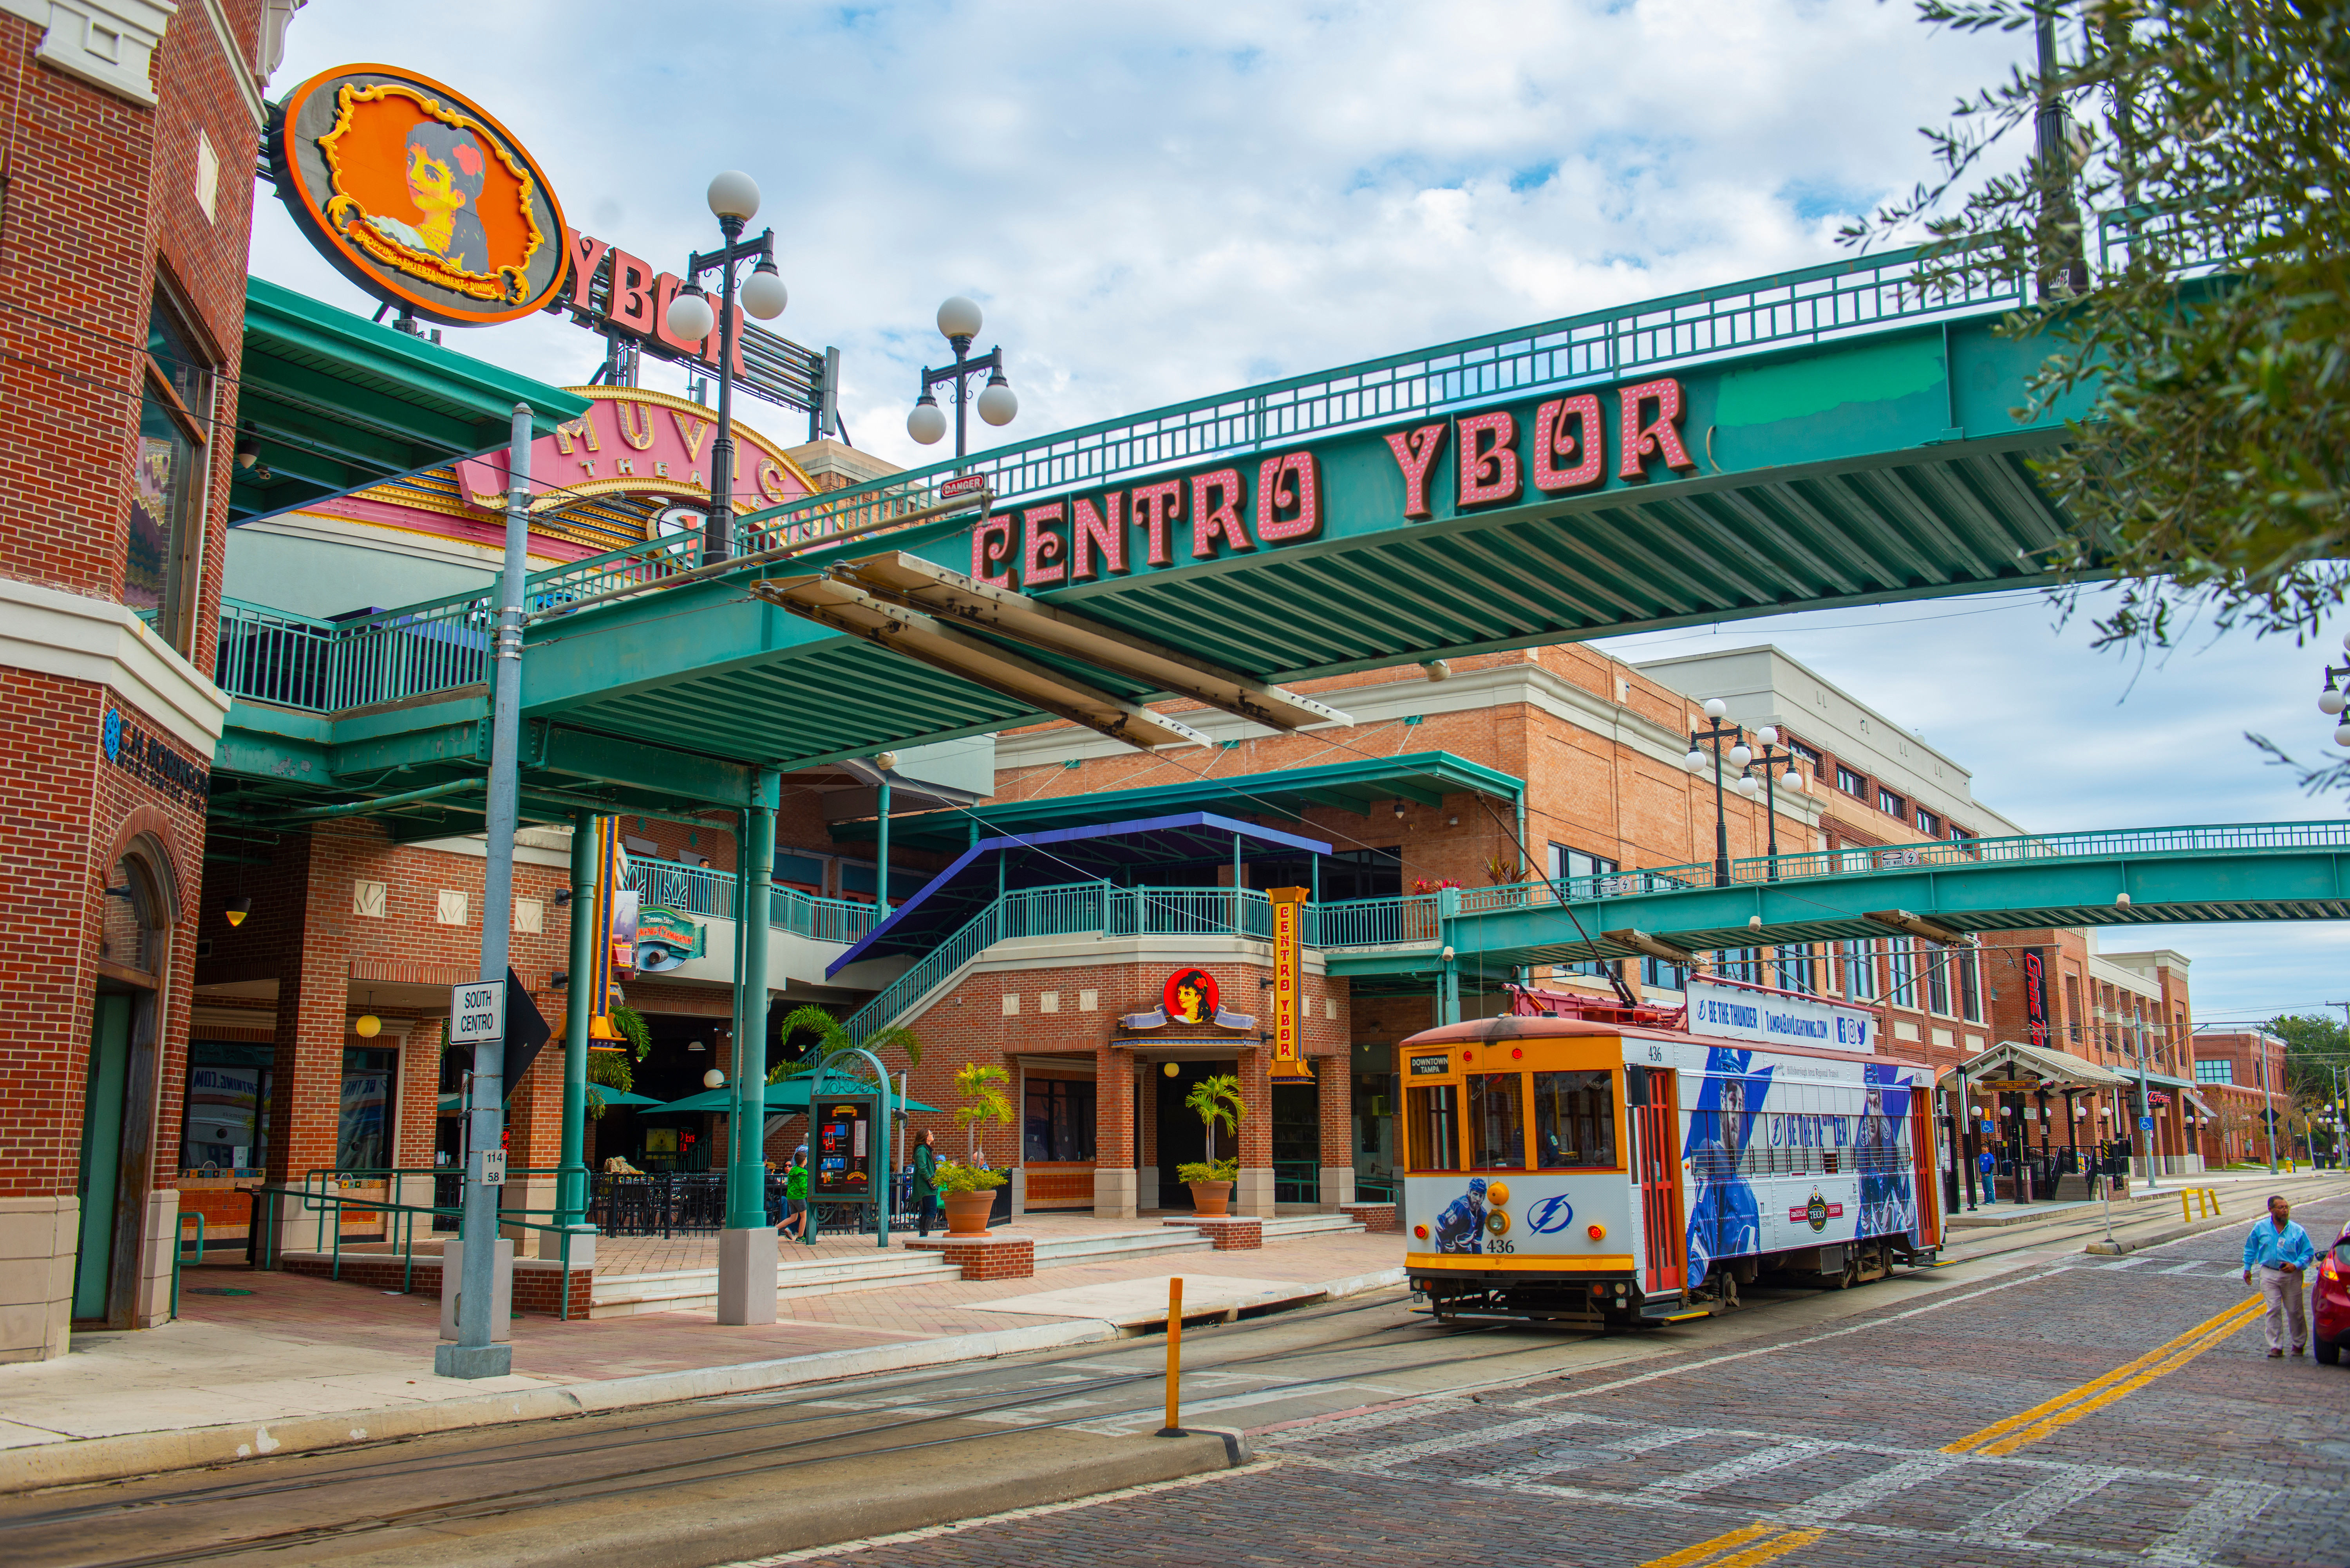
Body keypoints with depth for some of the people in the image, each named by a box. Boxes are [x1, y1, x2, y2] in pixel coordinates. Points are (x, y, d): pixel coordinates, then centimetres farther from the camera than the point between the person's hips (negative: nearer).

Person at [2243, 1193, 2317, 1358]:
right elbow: (2250, 1249, 15)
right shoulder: (2260, 1228, 2)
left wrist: (2296, 1265, -14)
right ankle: (2276, 1347, 0)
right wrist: (2247, 1268, 13)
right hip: (2269, 1274, 0)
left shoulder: (2298, 1231, -3)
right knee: (2273, 1310, -4)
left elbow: (2309, 1254, 3)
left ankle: (2299, 1344, 27)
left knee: (2296, 1312, 7)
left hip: (2292, 1276, 0)